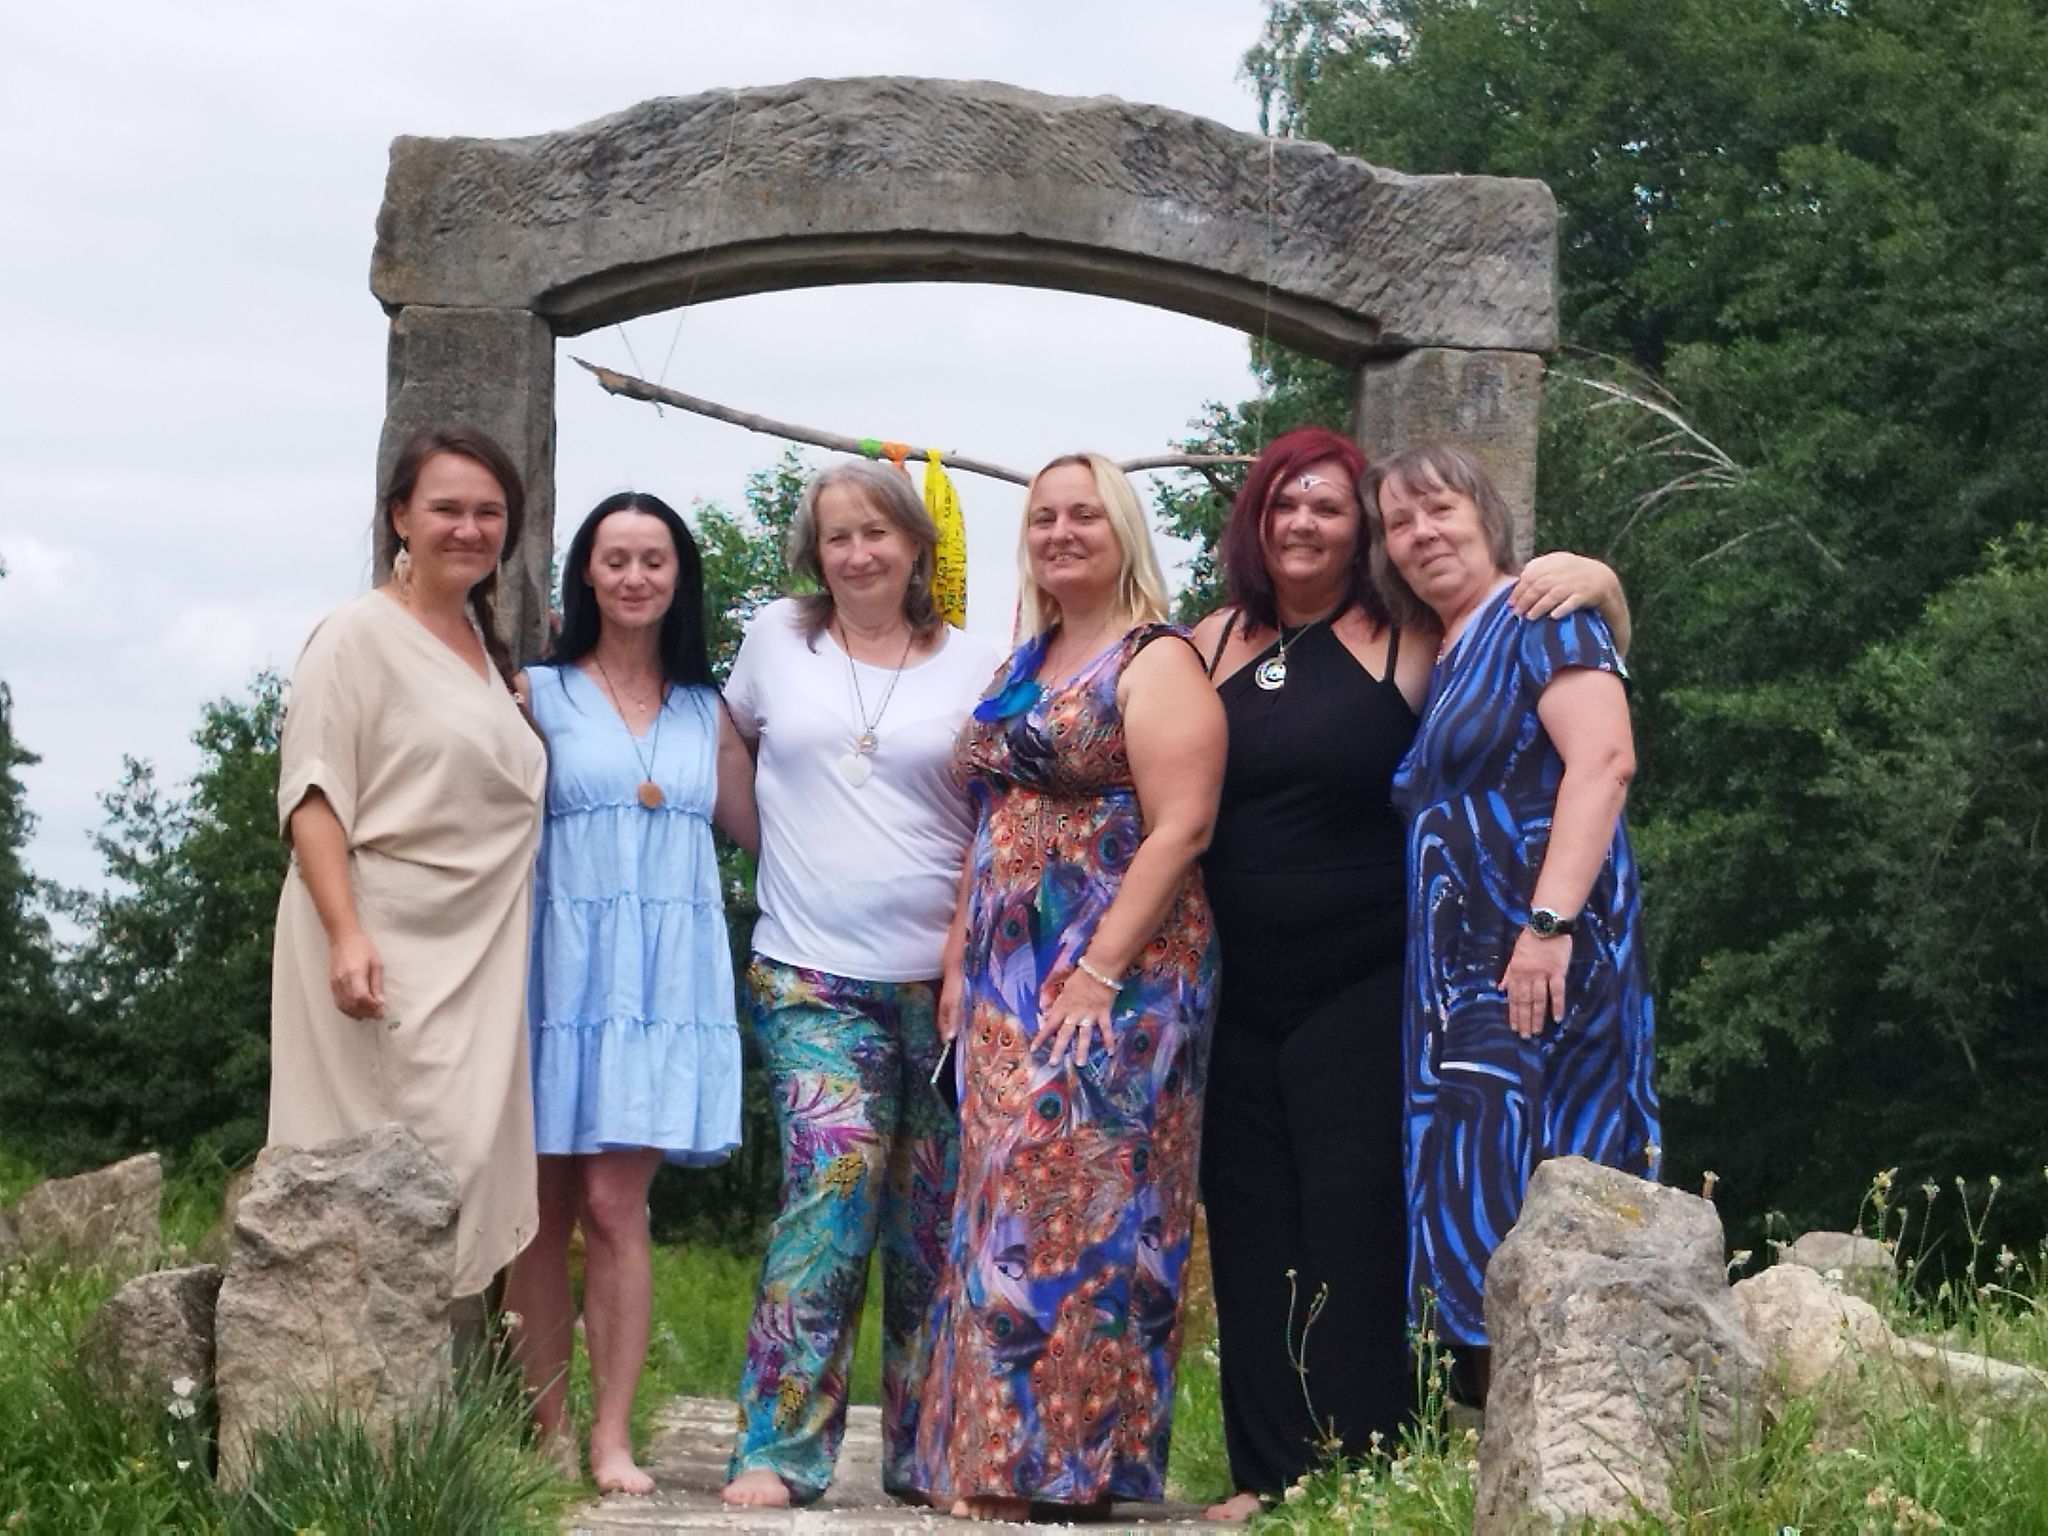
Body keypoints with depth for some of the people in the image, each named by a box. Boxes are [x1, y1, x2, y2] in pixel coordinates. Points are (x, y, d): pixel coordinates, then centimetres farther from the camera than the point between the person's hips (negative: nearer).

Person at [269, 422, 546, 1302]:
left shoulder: (485, 646, 18)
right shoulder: (358, 636, -5)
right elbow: (312, 795, -13)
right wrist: (346, 935, -22)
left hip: (477, 955, 7)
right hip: (386, 951, -7)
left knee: (469, 1157, 4)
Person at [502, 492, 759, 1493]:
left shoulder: (706, 713, 14)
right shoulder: (540, 693, 4)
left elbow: (760, 831, 13)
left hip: (665, 976, 1)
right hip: (561, 966, -1)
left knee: (615, 1202, -6)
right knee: (547, 1211, 1)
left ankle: (611, 1440, -3)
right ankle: (549, 1437, 8)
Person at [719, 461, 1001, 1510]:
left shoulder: (975, 668, 6)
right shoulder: (776, 640, 7)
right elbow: (733, 743, 24)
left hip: (942, 981, 1)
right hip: (812, 979, -1)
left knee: (932, 1227, 4)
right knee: (835, 1185, -18)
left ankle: (926, 1455, 15)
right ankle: (777, 1451, -14)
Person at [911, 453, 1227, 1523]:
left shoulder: (1157, 662, -6)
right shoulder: (1021, 670, 18)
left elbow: (1179, 829, -15)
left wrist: (1097, 973, -20)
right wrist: (958, 966, 11)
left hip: (1114, 978, -7)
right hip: (1007, 983, 8)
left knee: (1074, 1198, -9)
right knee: (1005, 1200, 6)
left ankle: (1070, 1453, -4)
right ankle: (1001, 1455, 10)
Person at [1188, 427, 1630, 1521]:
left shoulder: (1414, 639, -4)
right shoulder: (1212, 647, 8)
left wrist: (1590, 577, -19)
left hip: (1362, 992, -4)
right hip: (1237, 997, 4)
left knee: (1355, 1231, -3)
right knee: (1251, 1229, 7)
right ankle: (1267, 1472, 14)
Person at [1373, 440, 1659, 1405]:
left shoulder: (1540, 617, -3)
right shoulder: (1440, 663, 21)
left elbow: (1604, 759, -17)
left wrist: (1549, 922, -26)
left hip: (1539, 969, -9)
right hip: (1458, 982, 9)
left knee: (1530, 1223, -13)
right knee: (1471, 1224, 5)